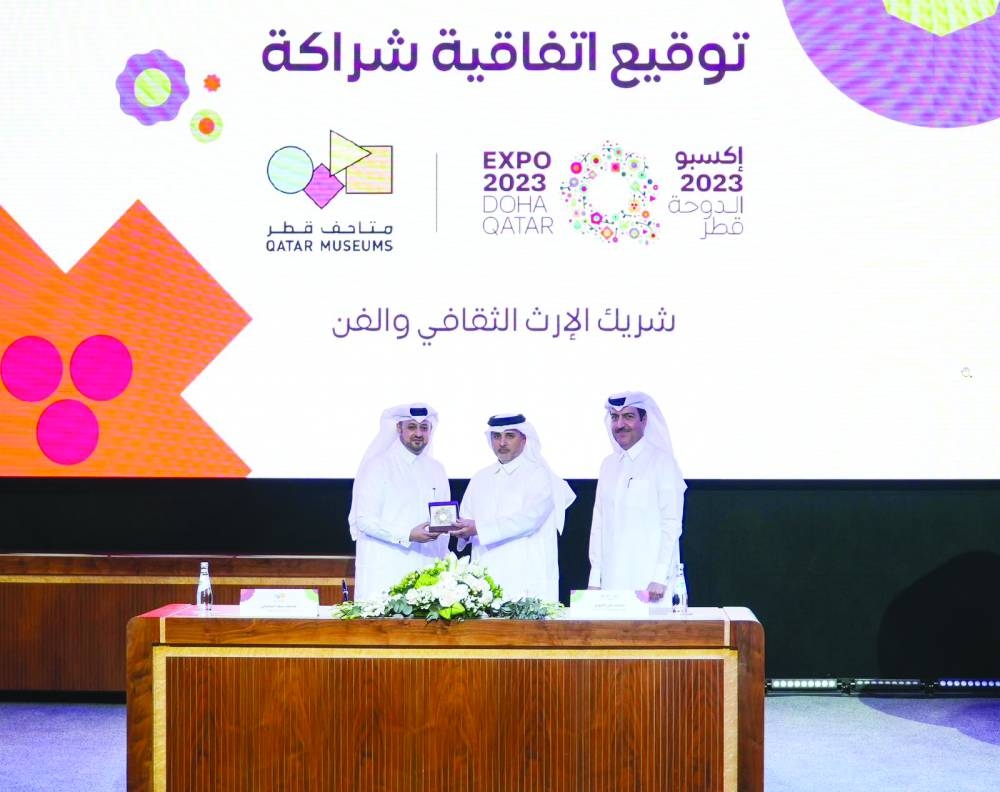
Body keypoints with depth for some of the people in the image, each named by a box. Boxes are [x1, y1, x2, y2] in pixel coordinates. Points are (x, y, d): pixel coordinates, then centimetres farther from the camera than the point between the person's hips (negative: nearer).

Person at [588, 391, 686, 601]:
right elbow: (598, 524, 14)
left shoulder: (662, 461, -2)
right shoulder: (609, 465, 15)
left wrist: (660, 578, -13)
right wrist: (595, 578, 9)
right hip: (612, 580, 5)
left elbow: (671, 524, -7)